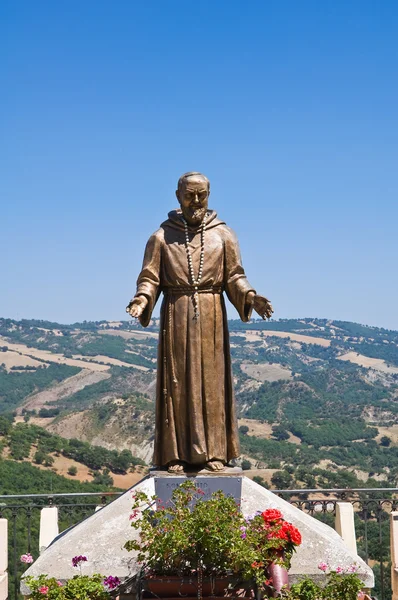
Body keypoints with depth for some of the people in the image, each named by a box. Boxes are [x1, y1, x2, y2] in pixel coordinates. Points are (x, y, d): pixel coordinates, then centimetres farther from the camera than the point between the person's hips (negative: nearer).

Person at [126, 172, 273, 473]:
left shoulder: (224, 235, 6)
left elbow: (234, 277, 4)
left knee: (211, 382, 2)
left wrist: (251, 297, -14)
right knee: (176, 383, 0)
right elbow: (150, 278, 1)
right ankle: (176, 454, 4)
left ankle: (213, 452, 8)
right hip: (176, 316, -1)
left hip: (212, 317, 1)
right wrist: (142, 298, -19)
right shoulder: (162, 236, 4)